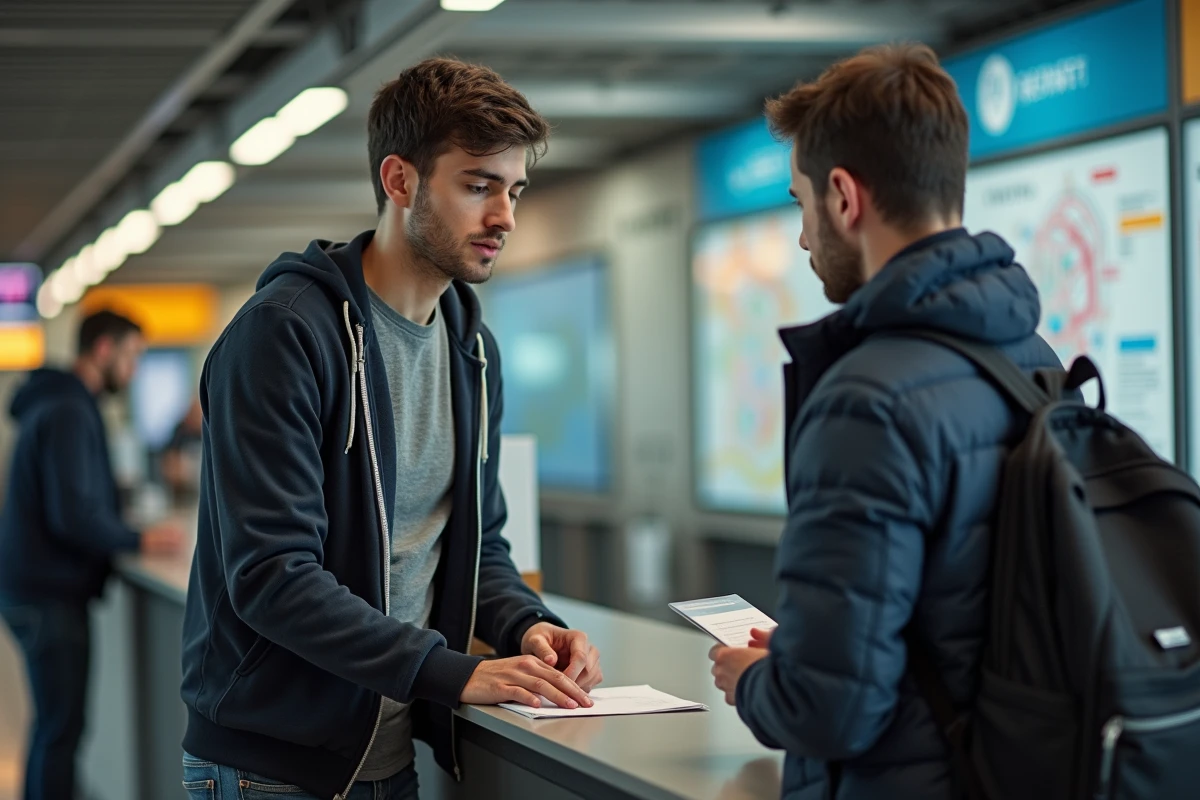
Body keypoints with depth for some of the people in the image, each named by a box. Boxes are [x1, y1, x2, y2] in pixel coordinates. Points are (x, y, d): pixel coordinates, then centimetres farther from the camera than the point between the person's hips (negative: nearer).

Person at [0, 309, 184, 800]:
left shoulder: (55, 404, 15)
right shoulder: (70, 413, -17)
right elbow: (72, 516, -23)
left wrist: (124, 529, 12)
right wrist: (139, 541, -12)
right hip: (50, 594, -10)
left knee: (54, 723, 16)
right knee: (61, 727, -6)